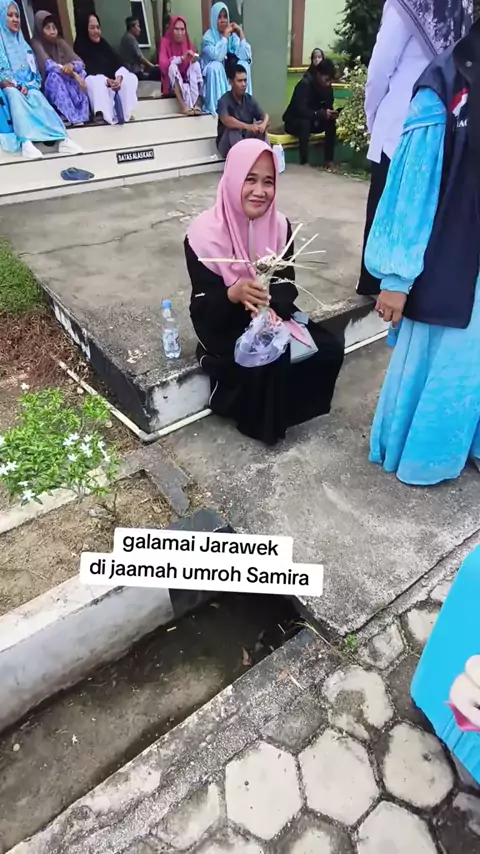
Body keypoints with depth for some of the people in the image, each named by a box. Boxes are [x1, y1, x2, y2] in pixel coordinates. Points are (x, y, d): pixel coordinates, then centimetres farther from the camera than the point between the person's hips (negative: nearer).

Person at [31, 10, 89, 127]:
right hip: (49, 88, -5)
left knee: (81, 73, -16)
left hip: (68, 86, 5)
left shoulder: (61, 43, 7)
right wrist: (73, 74, -33)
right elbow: (48, 65, -24)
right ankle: (66, 116, -39)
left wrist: (72, 66, -26)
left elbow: (80, 63, -3)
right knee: (54, 75, -33)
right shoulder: (37, 44, -8)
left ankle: (81, 115, -26)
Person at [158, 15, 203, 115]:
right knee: (172, 65, -30)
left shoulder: (188, 42, 1)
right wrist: (182, 58, -32)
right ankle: (183, 106, -41)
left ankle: (197, 104, -36)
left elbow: (195, 62, 0)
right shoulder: (166, 42, -10)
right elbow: (162, 64, -24)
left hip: (188, 79, 3)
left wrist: (195, 59, -23)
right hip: (172, 82, -3)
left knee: (196, 64, -21)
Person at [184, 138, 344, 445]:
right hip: (225, 327, -5)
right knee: (266, 363, -30)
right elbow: (202, 307, -19)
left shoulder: (280, 225, -5)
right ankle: (261, 421, 1)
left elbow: (288, 284, -3)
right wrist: (234, 294, -40)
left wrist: (270, 303, -27)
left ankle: (281, 408, 9)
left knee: (329, 350, -12)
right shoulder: (205, 233, -19)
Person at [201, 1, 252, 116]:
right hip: (211, 74, -3)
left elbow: (245, 56, -15)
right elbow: (217, 56, -29)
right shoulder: (208, 36, -12)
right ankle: (217, 105, -30)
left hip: (228, 72, 3)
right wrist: (225, 35, -25)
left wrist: (241, 32, -17)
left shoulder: (233, 35, -2)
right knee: (216, 66, -34)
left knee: (243, 64, -20)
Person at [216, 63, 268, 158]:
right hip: (227, 145, -5)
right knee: (233, 129, -33)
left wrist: (263, 124, -28)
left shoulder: (249, 99, 2)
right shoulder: (224, 100, -15)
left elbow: (265, 116, -2)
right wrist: (247, 126, -45)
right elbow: (226, 120, -33)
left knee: (260, 128, -17)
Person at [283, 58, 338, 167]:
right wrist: (322, 113, -38)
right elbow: (300, 110, -34)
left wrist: (331, 113, -22)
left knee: (331, 122, -14)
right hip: (293, 122, -6)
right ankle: (304, 162, -37)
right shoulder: (304, 84, -24)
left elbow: (328, 107, 3)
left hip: (312, 122, 7)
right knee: (304, 122, -37)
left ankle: (329, 160, -13)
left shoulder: (328, 87, -5)